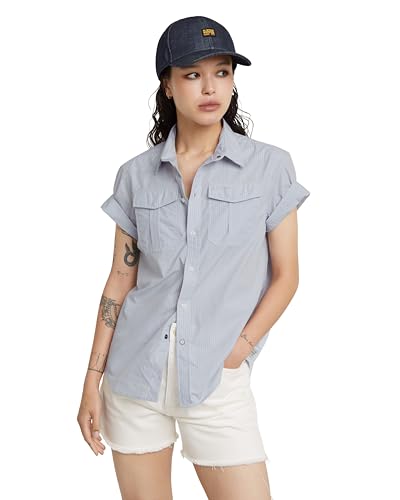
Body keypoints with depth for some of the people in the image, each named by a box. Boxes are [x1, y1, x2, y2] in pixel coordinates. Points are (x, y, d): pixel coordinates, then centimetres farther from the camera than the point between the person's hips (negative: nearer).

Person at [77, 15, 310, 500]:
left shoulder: (270, 166, -2)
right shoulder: (136, 174, 3)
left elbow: (285, 275, 1)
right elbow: (120, 280, 6)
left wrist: (237, 351, -10)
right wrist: (93, 378, 4)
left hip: (217, 381, -2)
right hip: (133, 372, 2)